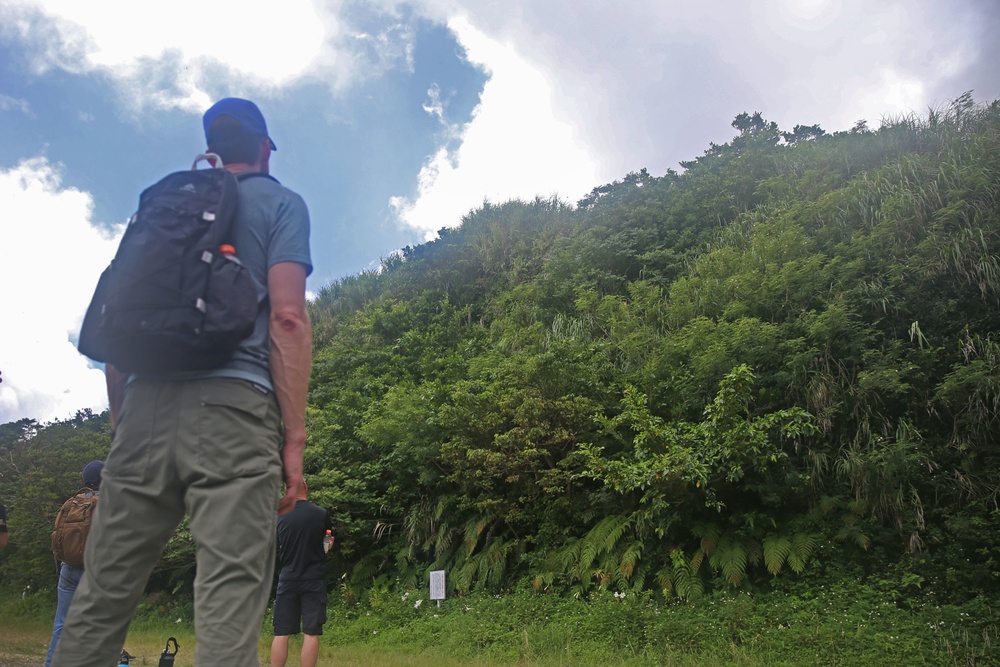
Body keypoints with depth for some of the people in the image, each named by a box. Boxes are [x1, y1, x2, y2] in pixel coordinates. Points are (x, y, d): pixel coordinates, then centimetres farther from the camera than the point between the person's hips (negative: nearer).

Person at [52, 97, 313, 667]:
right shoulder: (280, 202, 11)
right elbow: (287, 317, -5)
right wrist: (294, 438, -6)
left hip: (144, 411, 5)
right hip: (232, 408, -5)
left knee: (100, 601, 10)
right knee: (229, 607, -7)